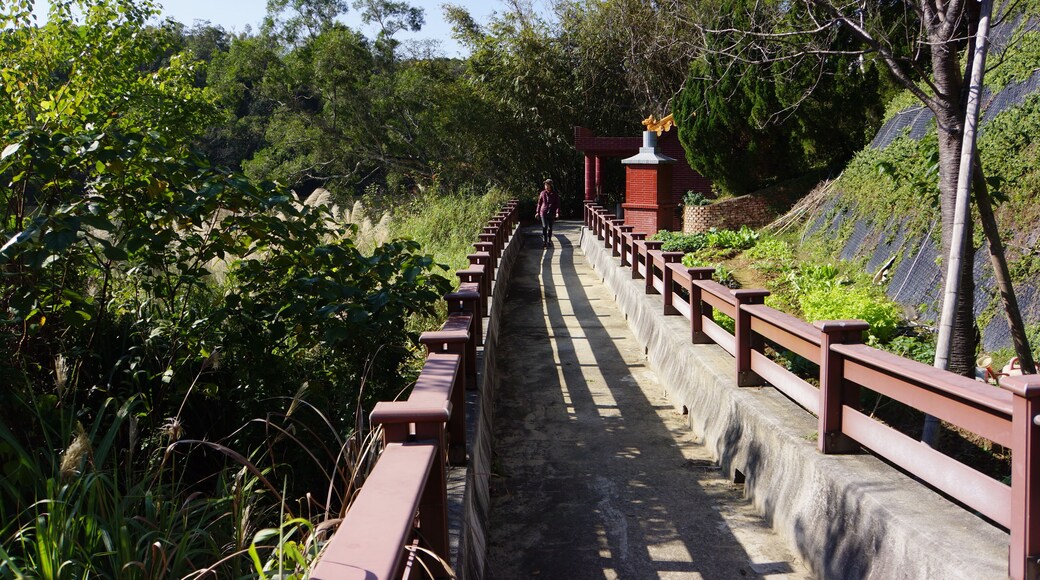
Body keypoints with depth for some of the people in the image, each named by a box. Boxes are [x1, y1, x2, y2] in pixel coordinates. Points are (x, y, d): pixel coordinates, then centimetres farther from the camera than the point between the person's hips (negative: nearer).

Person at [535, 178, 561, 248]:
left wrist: (557, 212, -11)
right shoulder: (542, 193, 5)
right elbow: (539, 203, 13)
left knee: (550, 227, 7)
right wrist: (537, 212, 12)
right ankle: (544, 241, -14)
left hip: (551, 213, 0)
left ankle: (548, 241, 19)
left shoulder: (555, 194, 1)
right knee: (544, 226, -14)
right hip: (543, 212, 0)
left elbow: (557, 204, 1)